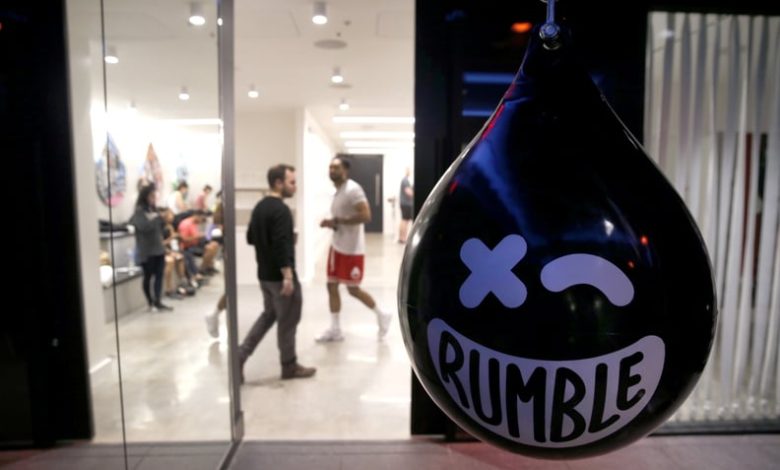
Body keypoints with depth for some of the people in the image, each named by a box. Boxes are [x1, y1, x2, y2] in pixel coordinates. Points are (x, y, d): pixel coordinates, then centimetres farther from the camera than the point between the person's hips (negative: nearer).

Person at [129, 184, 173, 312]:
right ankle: (150, 303, 14)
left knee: (159, 275, 5)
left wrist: (161, 219, -2)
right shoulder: (139, 212, -10)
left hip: (159, 248, 7)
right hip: (146, 251, -6)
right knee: (148, 277, 4)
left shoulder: (154, 210, 11)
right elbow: (144, 226, -24)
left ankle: (158, 302, 10)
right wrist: (153, 218, -18)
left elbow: (161, 227, 14)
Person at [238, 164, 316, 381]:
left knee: (269, 314, 22)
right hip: (279, 275, -9)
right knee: (287, 321, 5)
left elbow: (251, 238, 18)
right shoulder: (281, 210, -19)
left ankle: (240, 355, 18)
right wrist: (288, 275, -26)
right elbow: (281, 245, -27)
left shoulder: (259, 207, 11)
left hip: (264, 274, 9)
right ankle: (290, 366, 19)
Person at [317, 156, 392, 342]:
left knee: (353, 289, 1)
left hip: (352, 249, -9)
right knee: (332, 285, 9)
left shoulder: (353, 189, -19)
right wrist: (331, 223, 2)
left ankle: (382, 316, 24)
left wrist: (337, 221, -24)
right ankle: (335, 330, 20)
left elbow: (365, 216, -28)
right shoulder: (338, 192, 12)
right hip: (337, 246, 9)